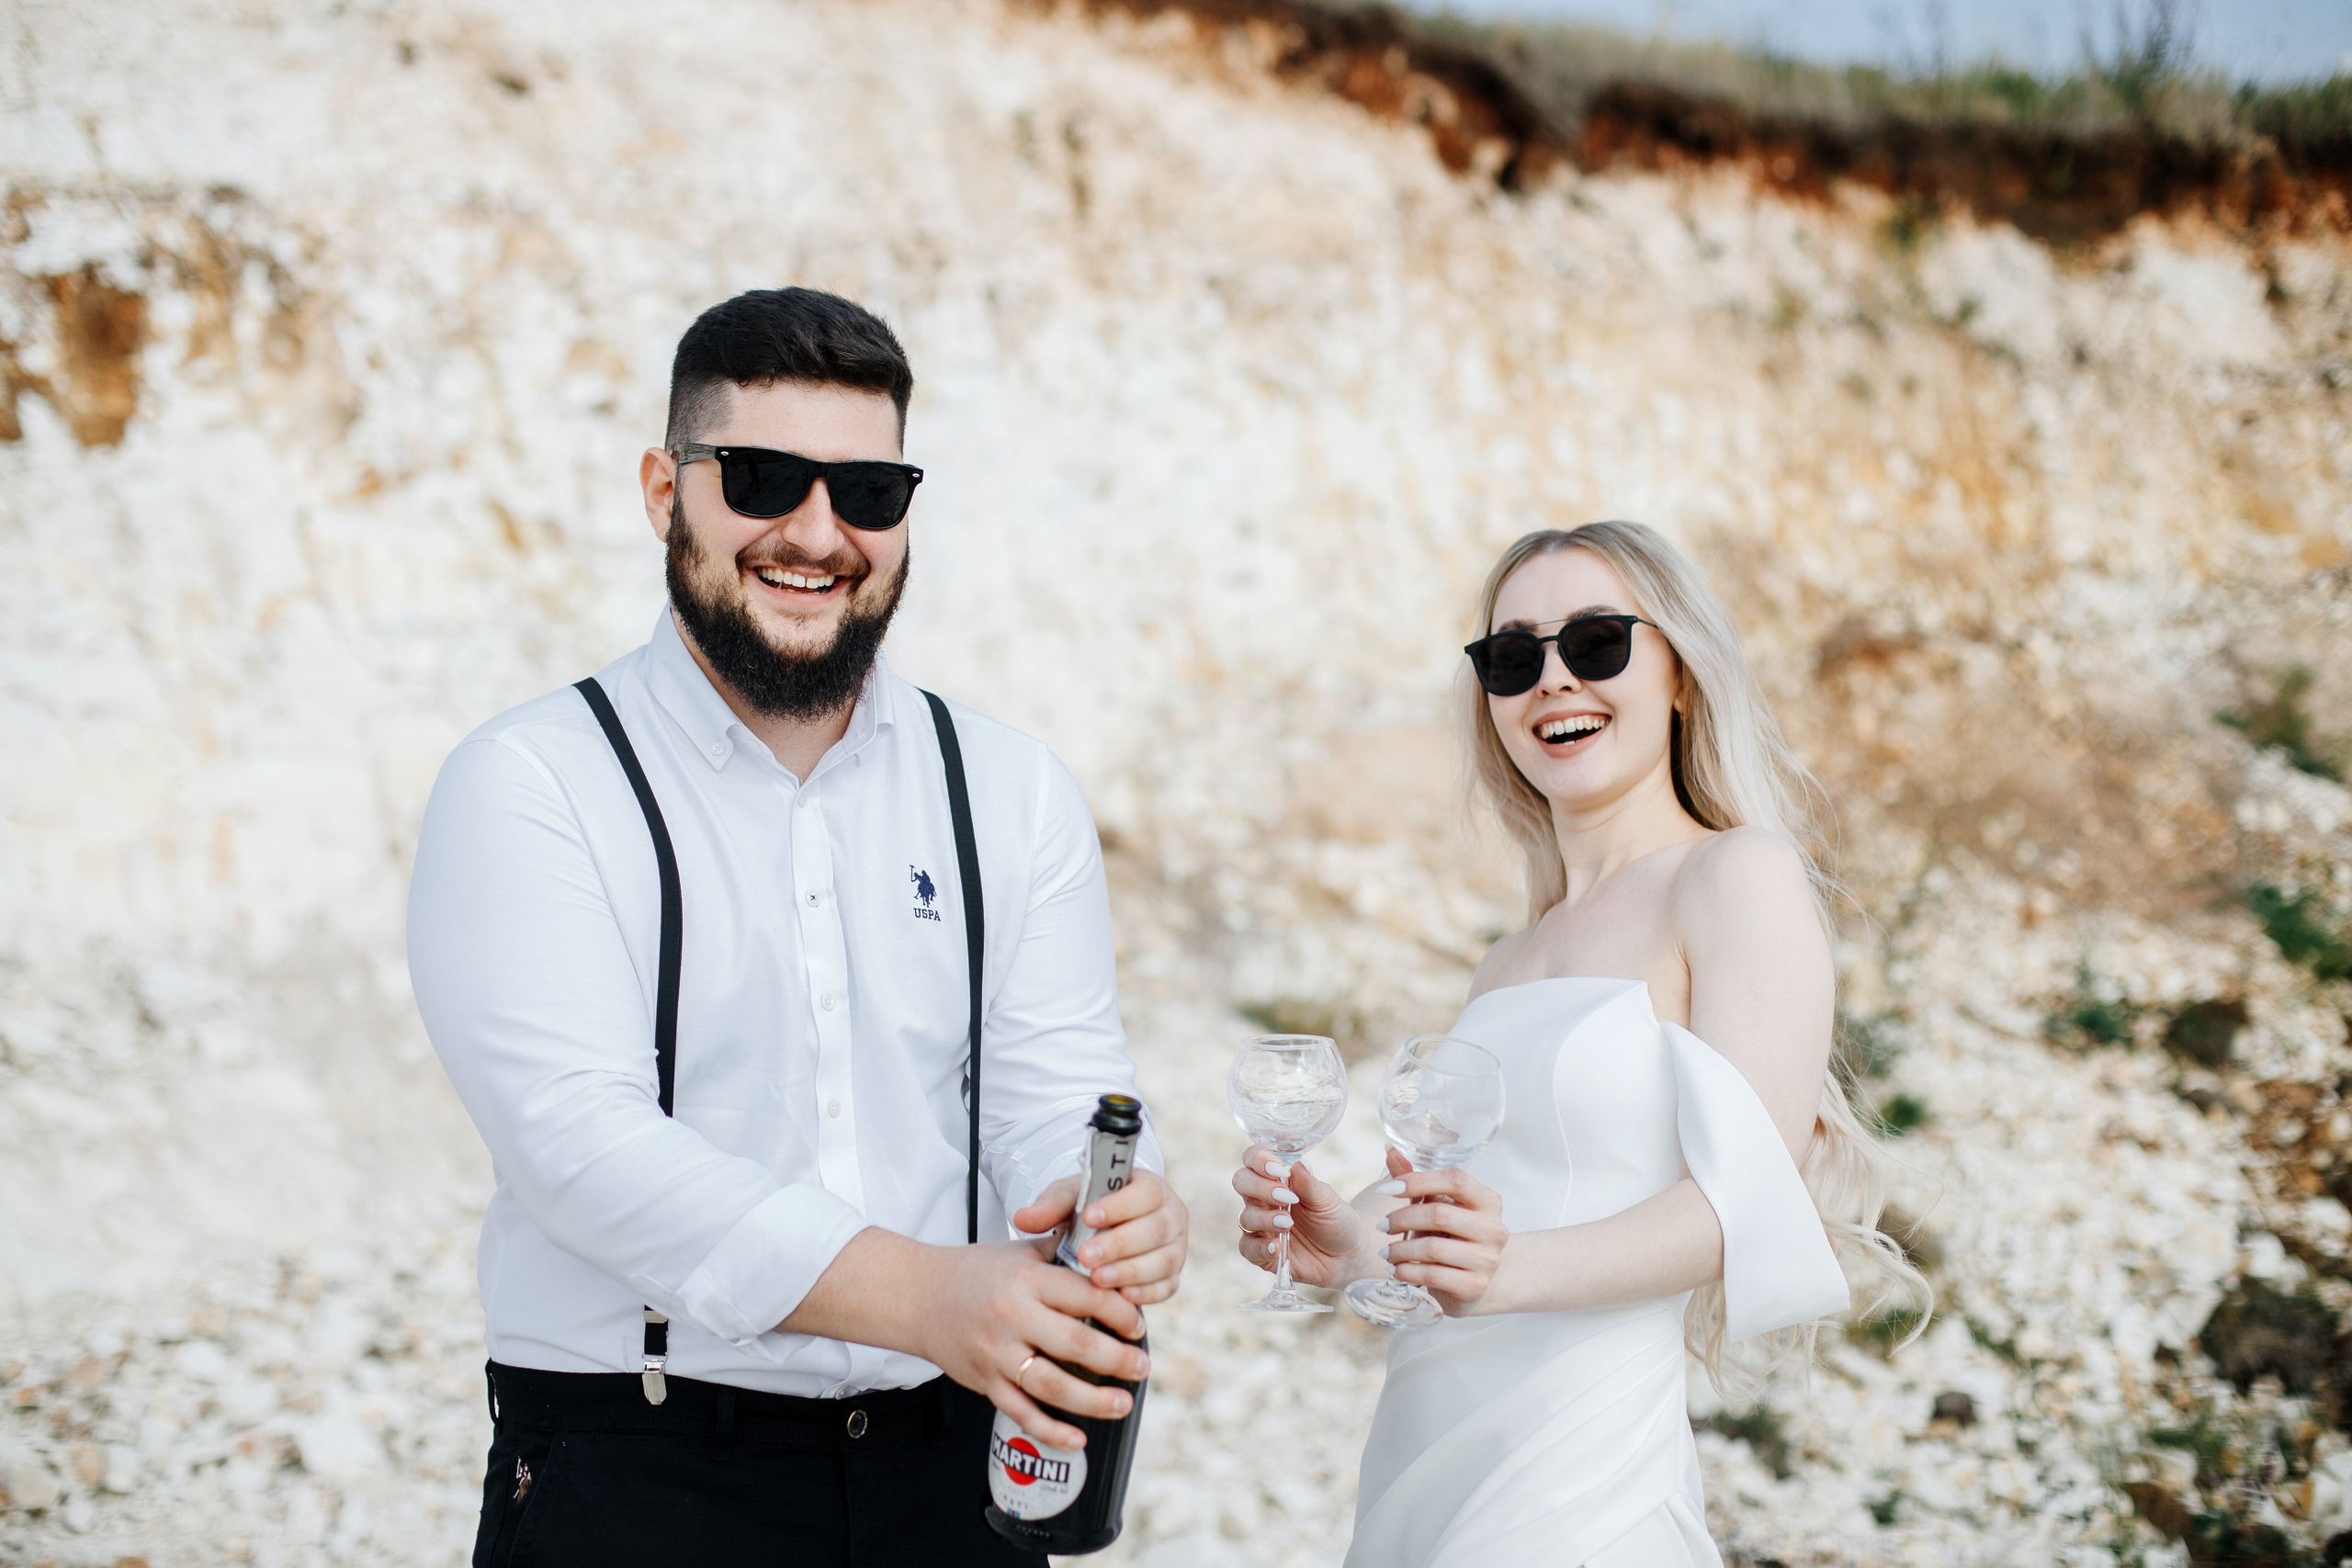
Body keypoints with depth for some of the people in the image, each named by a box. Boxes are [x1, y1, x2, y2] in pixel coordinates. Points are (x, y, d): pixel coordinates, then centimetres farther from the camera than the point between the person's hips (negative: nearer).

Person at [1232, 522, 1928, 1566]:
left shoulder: (1741, 876, -6)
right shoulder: (1508, 965, 15)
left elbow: (1748, 1200, -15)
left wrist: (1513, 1266, -30)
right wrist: (1345, 1241, -6)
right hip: (1416, 1471, 7)